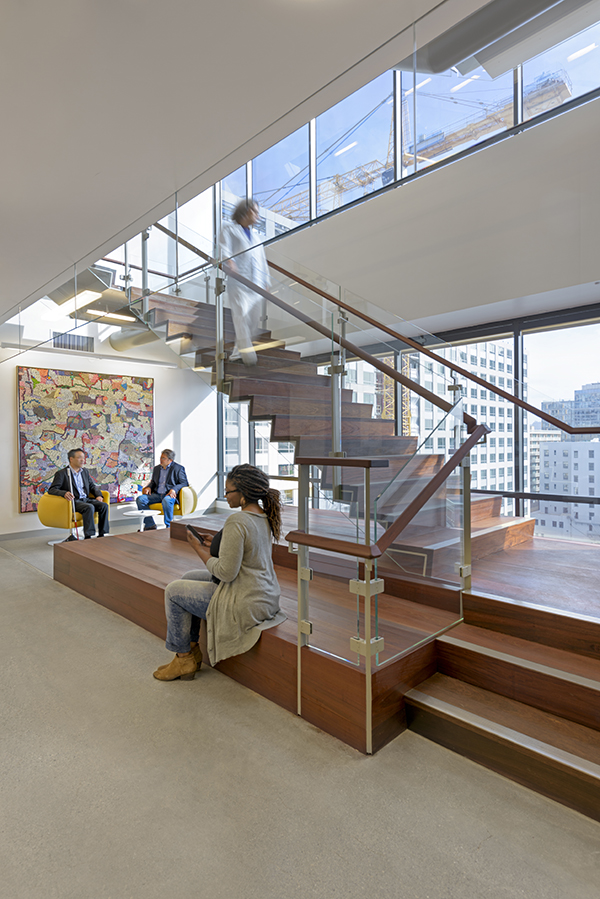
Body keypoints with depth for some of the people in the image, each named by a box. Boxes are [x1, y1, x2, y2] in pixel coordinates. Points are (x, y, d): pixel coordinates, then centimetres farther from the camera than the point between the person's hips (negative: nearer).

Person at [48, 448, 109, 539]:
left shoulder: (85, 471, 18)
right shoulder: (61, 473, -1)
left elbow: (92, 486, 22)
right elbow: (51, 489, -9)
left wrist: (98, 495, 0)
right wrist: (64, 493, -30)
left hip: (86, 499, 6)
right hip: (73, 501, -6)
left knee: (104, 505, -20)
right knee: (89, 507, -35)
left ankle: (101, 535, -17)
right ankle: (88, 537, -32)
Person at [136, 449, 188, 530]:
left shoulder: (178, 468, 0)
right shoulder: (157, 468, 19)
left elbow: (184, 483, -5)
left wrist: (174, 489, -23)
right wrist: (149, 487, 5)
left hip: (170, 494, -6)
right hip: (157, 494, 6)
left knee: (166, 500, -41)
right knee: (140, 499, -16)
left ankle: (168, 526, -26)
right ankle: (150, 525, -9)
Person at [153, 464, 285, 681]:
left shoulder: (236, 522, -24)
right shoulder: (265, 517, 3)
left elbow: (226, 573, -24)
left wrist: (200, 549, -10)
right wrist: (218, 545, 8)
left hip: (245, 604, -9)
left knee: (174, 591, 7)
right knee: (189, 578, 21)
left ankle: (183, 658, 22)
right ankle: (192, 649, 29)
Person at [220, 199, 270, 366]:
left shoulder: (255, 236, 31)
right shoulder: (230, 228, 12)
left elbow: (262, 260, 29)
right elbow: (224, 246, -6)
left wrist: (266, 282, 19)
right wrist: (229, 259, -28)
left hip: (255, 285, 6)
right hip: (237, 282, -6)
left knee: (254, 323, 1)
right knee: (241, 314, -23)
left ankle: (237, 352, 12)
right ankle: (247, 352, -28)